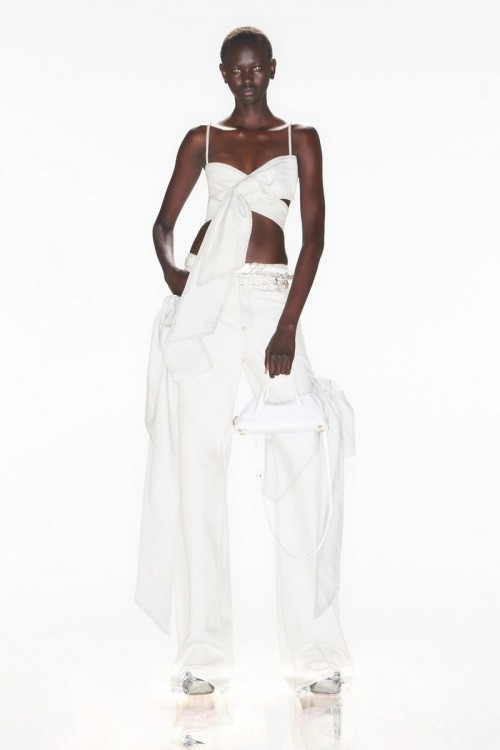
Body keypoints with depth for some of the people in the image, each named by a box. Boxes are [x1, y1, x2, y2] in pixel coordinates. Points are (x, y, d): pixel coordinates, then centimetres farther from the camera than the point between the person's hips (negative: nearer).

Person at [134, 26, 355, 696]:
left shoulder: (300, 140, 10)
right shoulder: (202, 140, 14)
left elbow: (315, 234, 1)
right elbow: (163, 222, 15)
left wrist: (289, 326, -10)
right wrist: (170, 269, -9)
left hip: (273, 300, -1)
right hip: (208, 306, 1)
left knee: (301, 465, -8)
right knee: (199, 469, -4)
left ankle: (313, 648, -3)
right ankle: (204, 653, 1)